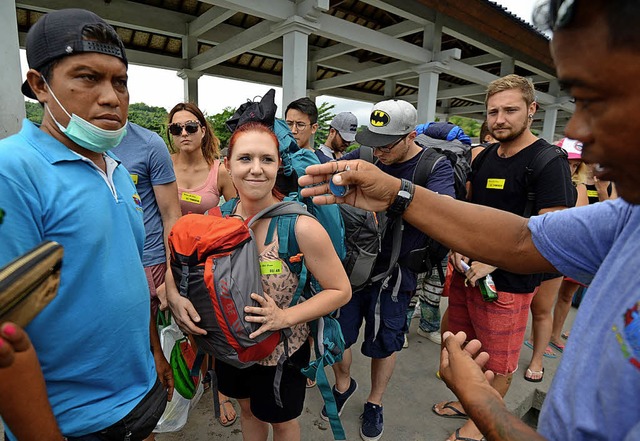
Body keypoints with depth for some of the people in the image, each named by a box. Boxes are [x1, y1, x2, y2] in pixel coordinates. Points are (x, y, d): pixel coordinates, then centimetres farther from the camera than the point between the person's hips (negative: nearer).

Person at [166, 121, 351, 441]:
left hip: (282, 351, -3)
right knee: (248, 409, 30)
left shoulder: (301, 227, -27)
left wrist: (284, 317, -28)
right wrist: (175, 297, -19)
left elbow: (341, 291, -18)